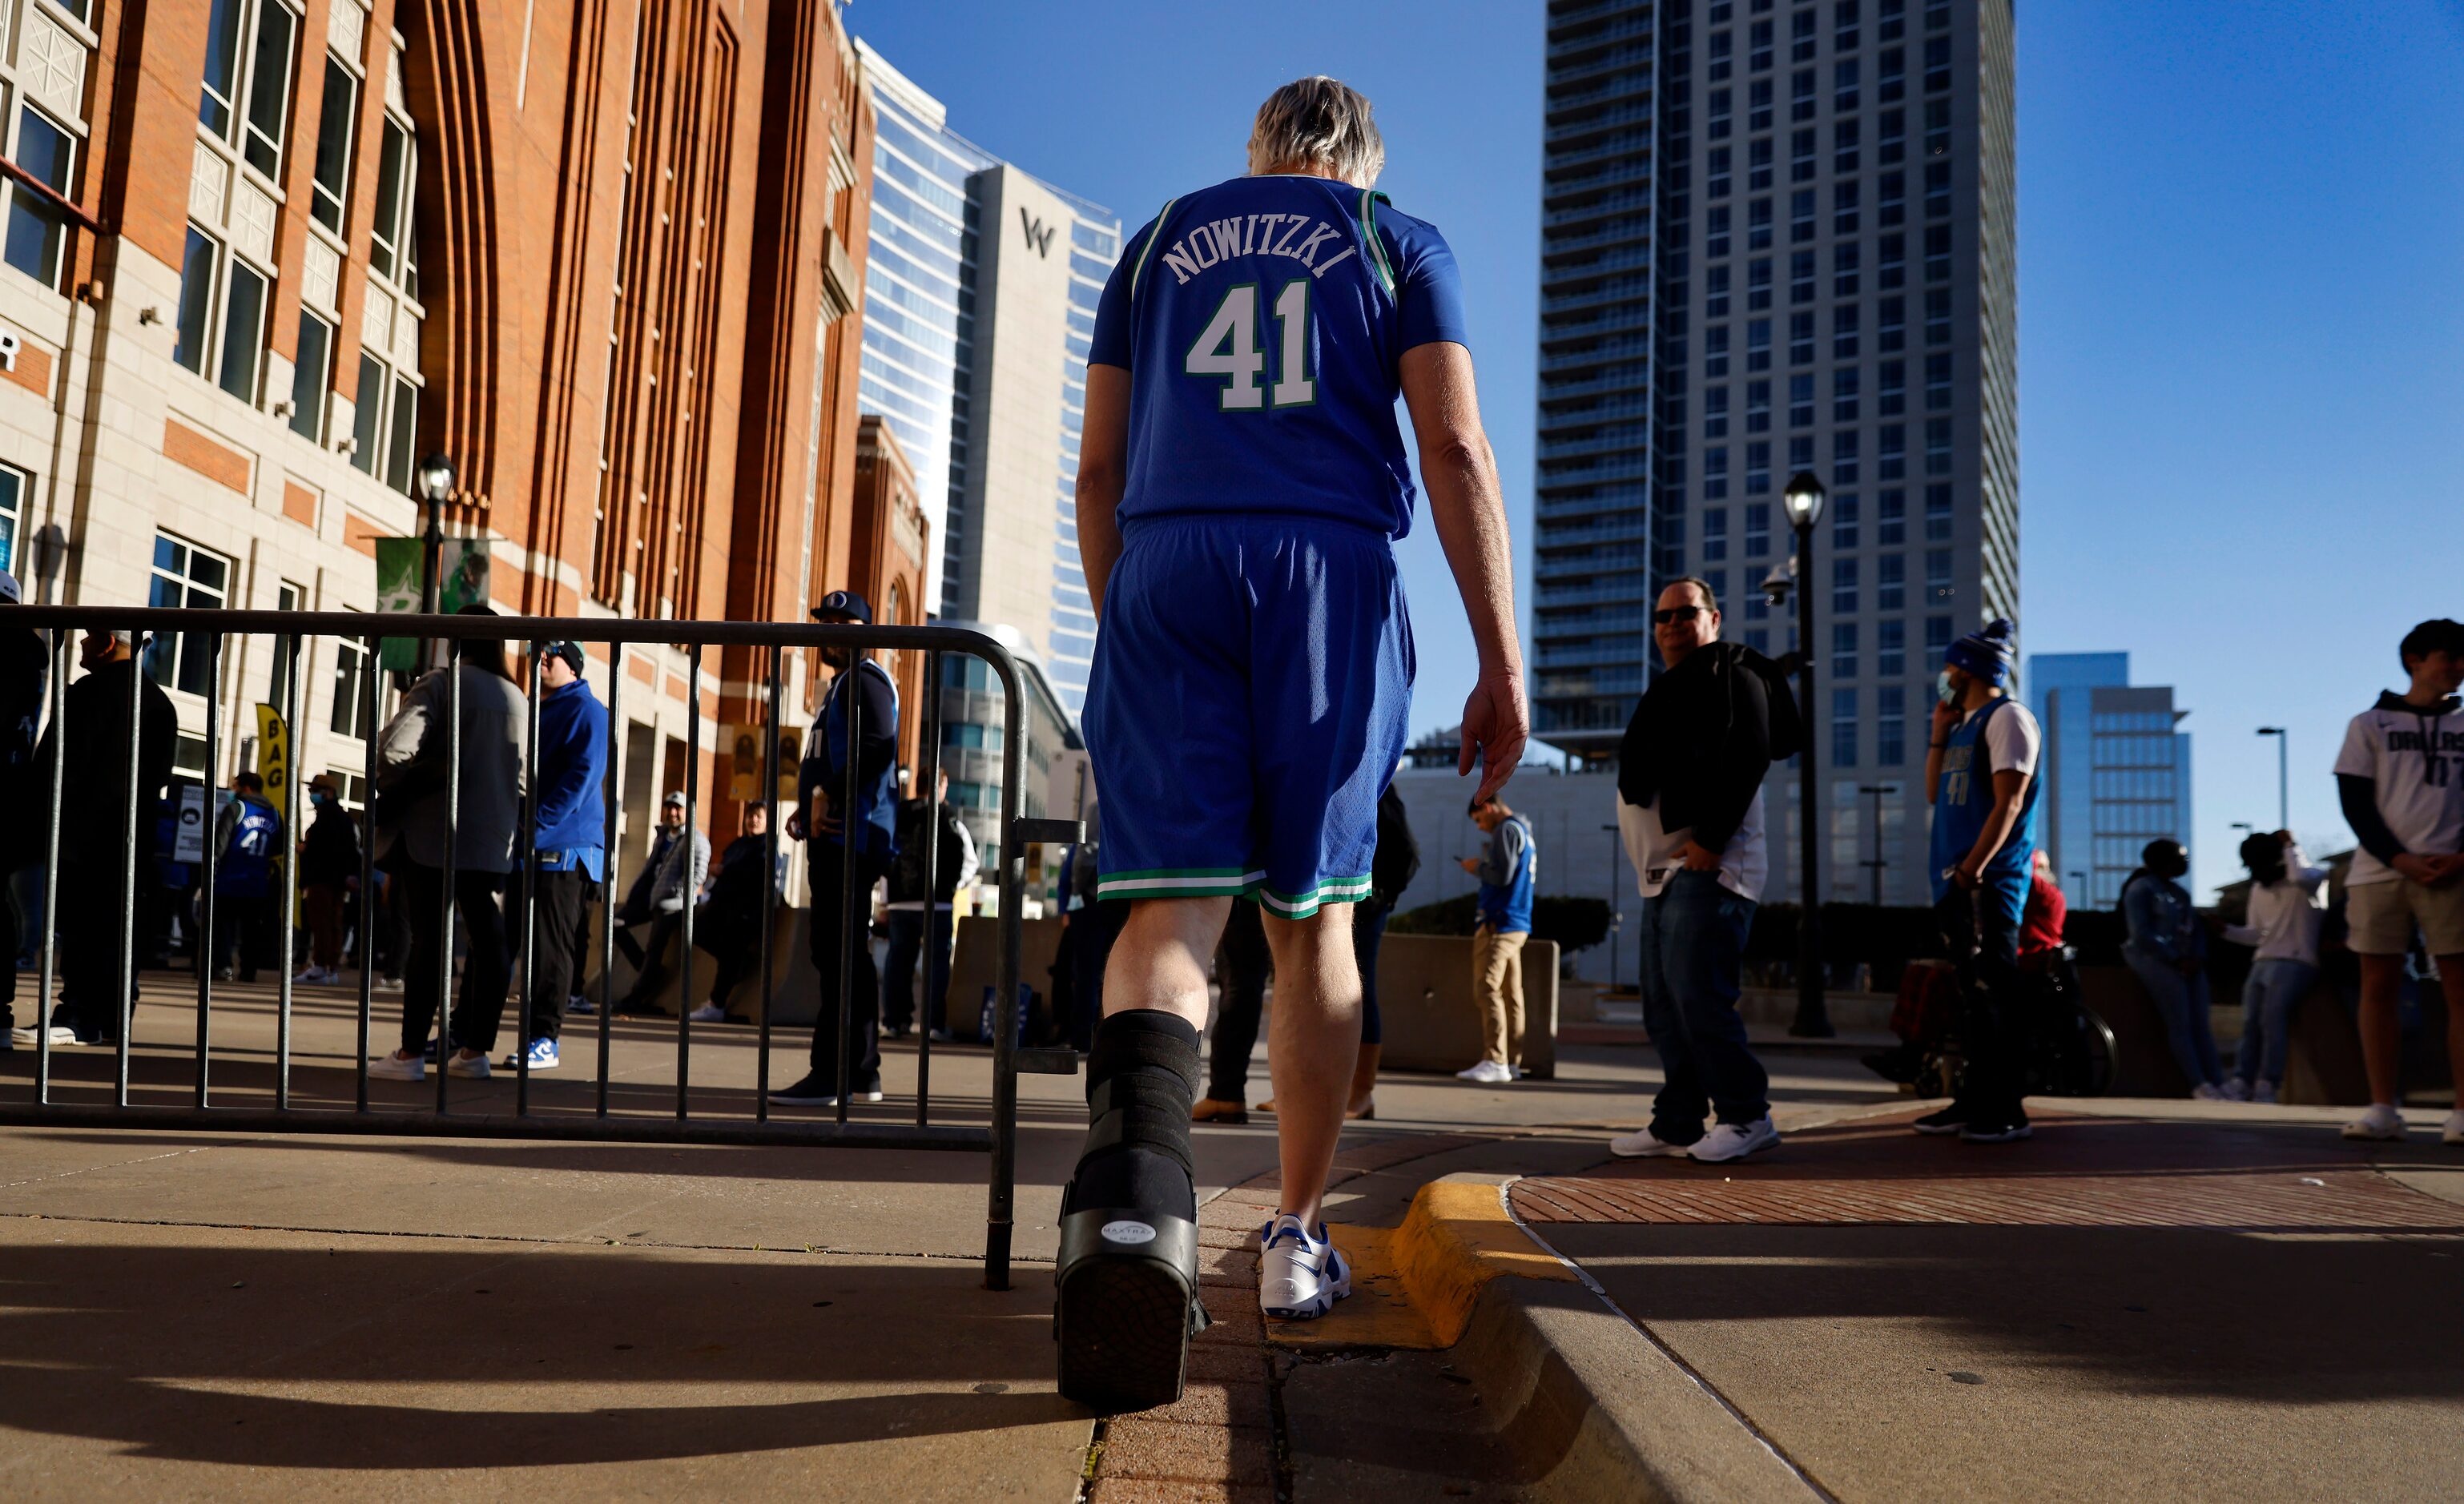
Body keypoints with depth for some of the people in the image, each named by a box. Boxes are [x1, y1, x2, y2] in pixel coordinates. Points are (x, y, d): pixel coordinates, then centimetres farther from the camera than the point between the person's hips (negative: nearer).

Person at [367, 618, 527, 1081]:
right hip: (493, 839, 5)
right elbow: (523, 777, 11)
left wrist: (392, 796, 0)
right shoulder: (517, 699, 11)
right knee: (488, 940, 6)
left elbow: (393, 747, -17)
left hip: (433, 834, -4)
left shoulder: (441, 684, -6)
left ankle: (412, 1052, 0)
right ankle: (474, 1048, 9)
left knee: (429, 939, -2)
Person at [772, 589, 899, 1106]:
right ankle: (862, 1075, 17)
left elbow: (878, 747, -22)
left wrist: (828, 795, -21)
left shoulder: (865, 679, -5)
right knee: (847, 956, 12)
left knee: (840, 956, -12)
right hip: (835, 838, 11)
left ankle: (830, 1076, -13)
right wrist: (808, 809, 15)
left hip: (851, 836, -11)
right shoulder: (841, 685, 27)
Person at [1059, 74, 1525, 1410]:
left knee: (1172, 904, -8)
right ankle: (1296, 1237, 17)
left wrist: (1121, 629, 24)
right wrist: (1501, 663, -2)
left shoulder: (1160, 242, 21)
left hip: (1166, 568, 1)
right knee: (1313, 919, 10)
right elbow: (1455, 452, 0)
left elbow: (1099, 469, 16)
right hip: (1329, 571, -1)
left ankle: (1136, 1175, -37)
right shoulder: (1400, 246, 14)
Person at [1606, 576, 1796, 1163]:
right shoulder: (1669, 689, 26)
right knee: (1665, 1007, 9)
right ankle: (1677, 1125, 14)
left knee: (1698, 995, -14)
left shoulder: (1730, 674, -4)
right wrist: (1648, 855, 17)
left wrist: (1709, 838, -23)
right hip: (1663, 872, 10)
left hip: (1706, 868, -10)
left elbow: (1748, 756, -18)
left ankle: (1746, 1117, -5)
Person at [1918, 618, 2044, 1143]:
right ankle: (1974, 1100, 14)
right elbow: (1936, 793, 21)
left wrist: (1972, 868, -21)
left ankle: (2007, 1109, -6)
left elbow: (2009, 802, -15)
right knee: (1972, 995, 10)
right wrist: (1938, 733, 15)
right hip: (1958, 883, 9)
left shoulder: (2007, 717, -6)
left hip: (1989, 881, -9)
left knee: (1997, 993, -8)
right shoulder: (1964, 725, 21)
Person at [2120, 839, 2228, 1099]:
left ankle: (2218, 1083, -10)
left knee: (2200, 1024, -3)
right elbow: (2141, 935, -12)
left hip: (2187, 960, 7)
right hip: (2155, 959, -7)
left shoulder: (2180, 891, 23)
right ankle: (2199, 1085, -20)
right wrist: (2176, 960, -15)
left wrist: (2198, 958, -4)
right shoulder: (2141, 888, -2)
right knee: (2180, 1024, -16)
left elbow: (2196, 928, 16)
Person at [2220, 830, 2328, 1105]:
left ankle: (2267, 1085, -25)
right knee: (2250, 1021, -6)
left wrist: (2290, 845, -12)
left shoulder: (2312, 877, -1)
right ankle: (2241, 1082, -12)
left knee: (2272, 1015, -24)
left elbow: (2300, 876, -27)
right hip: (2262, 962, 7)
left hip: (2296, 963, -7)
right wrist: (2226, 930, 4)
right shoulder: (2258, 889, 20)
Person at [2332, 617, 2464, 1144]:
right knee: (2378, 987, 0)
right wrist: (2400, 860, -11)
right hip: (2379, 871, -1)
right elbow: (2355, 803, 1)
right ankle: (2383, 1109, 5)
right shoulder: (2369, 725, 8)